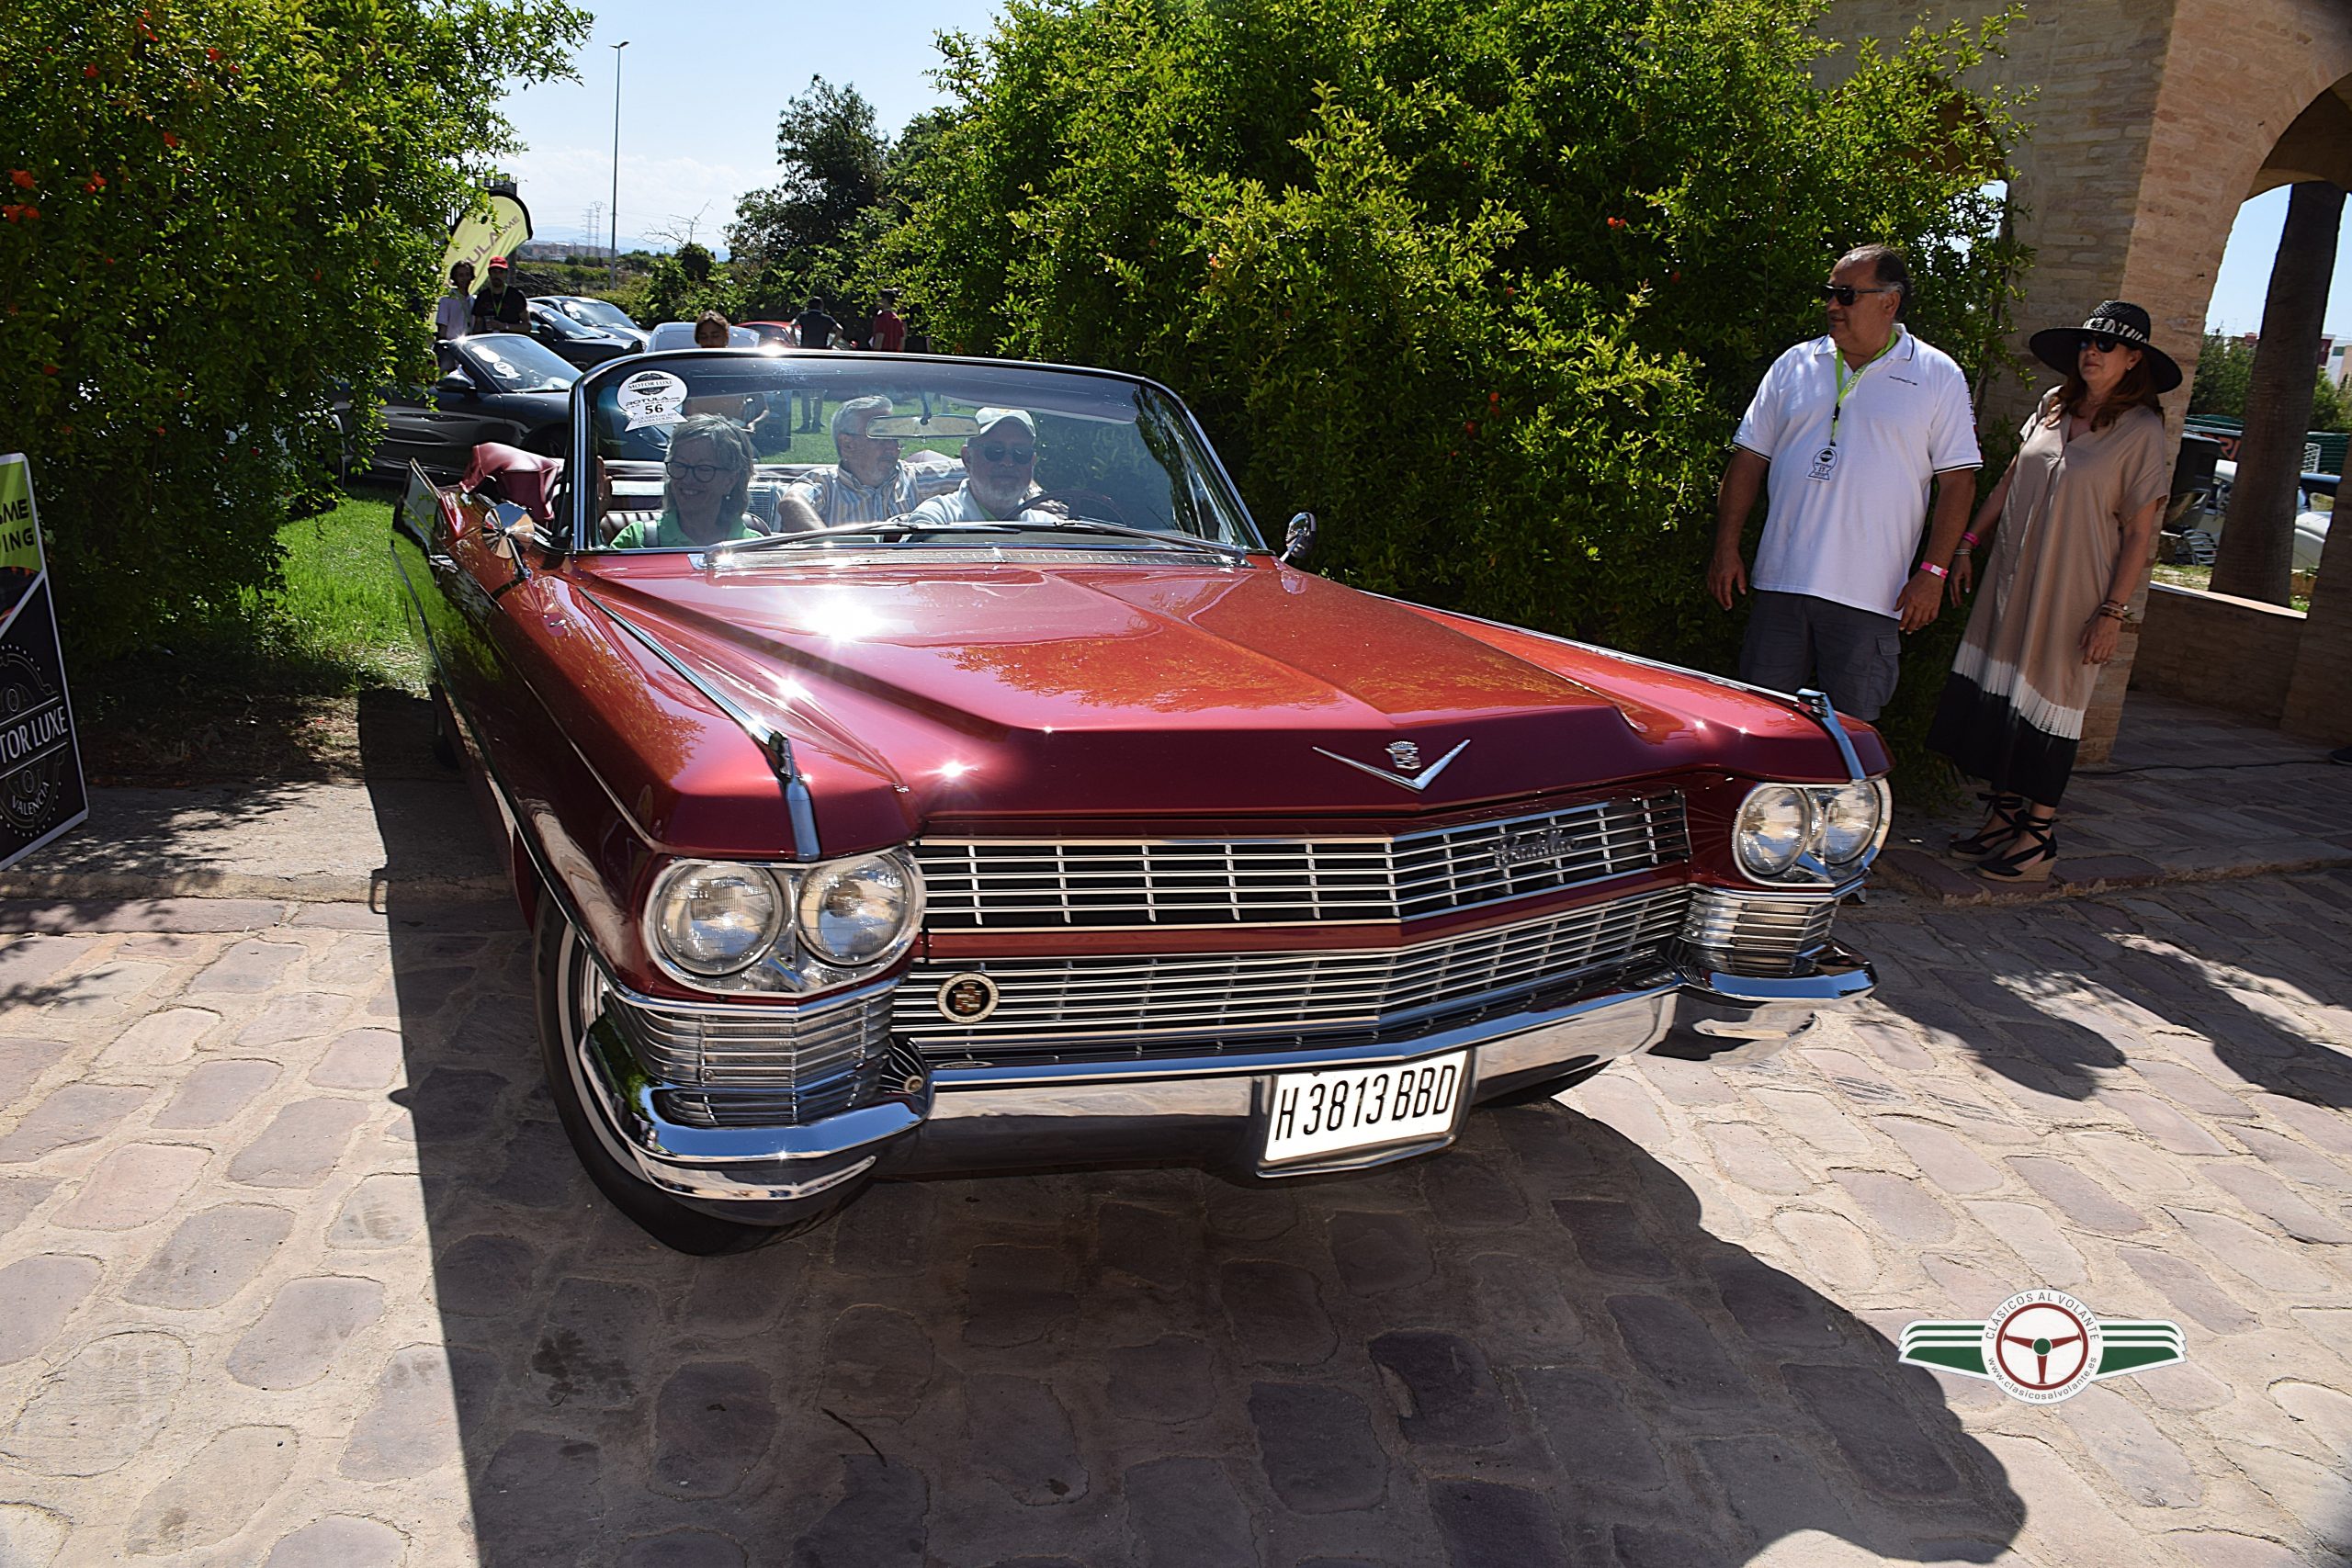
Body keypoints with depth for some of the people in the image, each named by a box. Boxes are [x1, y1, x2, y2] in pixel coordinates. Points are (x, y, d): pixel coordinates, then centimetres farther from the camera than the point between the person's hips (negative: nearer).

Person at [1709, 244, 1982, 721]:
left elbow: (1958, 481, 2)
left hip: (1870, 596, -2)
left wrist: (1932, 572, -7)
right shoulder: (1795, 365, 11)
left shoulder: (1938, 377, 4)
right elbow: (1748, 460, 12)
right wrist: (1726, 548, 4)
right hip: (1780, 580, 3)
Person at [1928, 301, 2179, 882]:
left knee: (2047, 701, -3)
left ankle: (2039, 837, 8)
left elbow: (2140, 534, -9)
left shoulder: (2142, 431, -7)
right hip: (2012, 579, 5)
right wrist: (1966, 544, 12)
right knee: (2001, 693, 6)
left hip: (2074, 594, -5)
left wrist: (2112, 612, -13)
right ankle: (2004, 816, 19)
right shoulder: (2052, 408, 8)